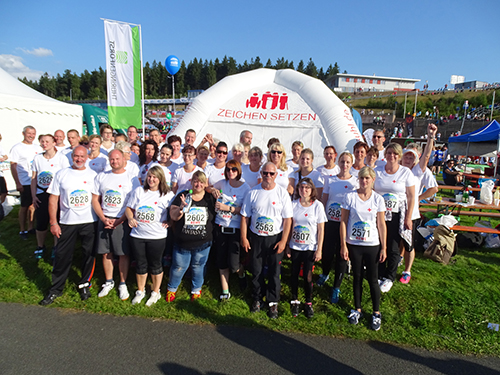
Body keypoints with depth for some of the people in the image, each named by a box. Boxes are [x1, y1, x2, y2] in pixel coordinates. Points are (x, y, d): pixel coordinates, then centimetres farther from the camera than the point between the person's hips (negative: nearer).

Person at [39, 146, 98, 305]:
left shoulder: (92, 175, 2)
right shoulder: (61, 174, 2)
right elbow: (53, 199, 2)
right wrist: (53, 222, -3)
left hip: (89, 222, 0)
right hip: (66, 222, 0)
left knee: (89, 254, 8)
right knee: (62, 255, 6)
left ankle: (84, 285, 26)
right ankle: (56, 289, 22)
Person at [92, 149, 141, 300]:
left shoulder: (132, 179, -3)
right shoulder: (101, 177, 8)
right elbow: (95, 200, 8)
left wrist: (119, 221, -13)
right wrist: (104, 219, -5)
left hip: (123, 221, -3)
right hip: (104, 219, 3)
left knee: (123, 253, 2)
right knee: (106, 253, 10)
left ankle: (122, 284, 17)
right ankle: (109, 282, 27)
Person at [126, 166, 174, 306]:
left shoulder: (167, 194, -4)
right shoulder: (139, 191, 4)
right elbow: (129, 208, 8)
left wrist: (169, 222, -13)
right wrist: (130, 218, -11)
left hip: (157, 236, -3)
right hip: (137, 235, 3)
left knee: (155, 265, 11)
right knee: (140, 264, 16)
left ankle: (156, 292, 31)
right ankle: (140, 291, 37)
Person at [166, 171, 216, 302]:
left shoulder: (210, 198, 0)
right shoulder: (182, 196, -4)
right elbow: (173, 216, -12)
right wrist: (181, 208, -29)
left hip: (203, 243, 1)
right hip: (182, 242, -1)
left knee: (198, 266, 16)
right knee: (178, 266, 12)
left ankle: (196, 289, 41)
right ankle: (172, 289, 39)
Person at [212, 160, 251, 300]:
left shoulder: (245, 188, -5)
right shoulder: (222, 183, 5)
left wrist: (228, 208, -19)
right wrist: (213, 191, -1)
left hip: (236, 228, -3)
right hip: (220, 226, 4)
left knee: (233, 264, -6)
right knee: (221, 261, 9)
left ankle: (242, 274, 31)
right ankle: (225, 291, 26)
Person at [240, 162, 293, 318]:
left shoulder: (282, 193, -6)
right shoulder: (253, 193, -2)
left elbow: (288, 219, -6)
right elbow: (245, 216, 2)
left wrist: (283, 241, -10)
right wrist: (243, 237, -2)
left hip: (275, 238, -1)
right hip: (255, 238, 1)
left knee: (274, 272, 7)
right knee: (256, 271, 12)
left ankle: (273, 302, 25)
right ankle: (257, 299, 33)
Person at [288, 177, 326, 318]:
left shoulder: (318, 205, -7)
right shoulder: (293, 205, -1)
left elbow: (321, 229, -4)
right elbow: (289, 226, 5)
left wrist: (319, 250, -6)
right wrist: (287, 245, 4)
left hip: (310, 248, -2)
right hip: (295, 247, 2)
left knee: (307, 276, 1)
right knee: (294, 274, 8)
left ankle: (308, 303, 22)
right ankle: (295, 301, 27)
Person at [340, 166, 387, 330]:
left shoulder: (378, 199, -2)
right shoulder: (350, 196, -4)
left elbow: (381, 224, 1)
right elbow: (343, 221, -3)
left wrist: (384, 248, 0)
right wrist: (343, 245, -6)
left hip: (372, 245, 0)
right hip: (353, 244, 0)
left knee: (372, 279, 7)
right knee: (357, 278, 13)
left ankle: (376, 313, 24)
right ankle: (357, 309, 30)